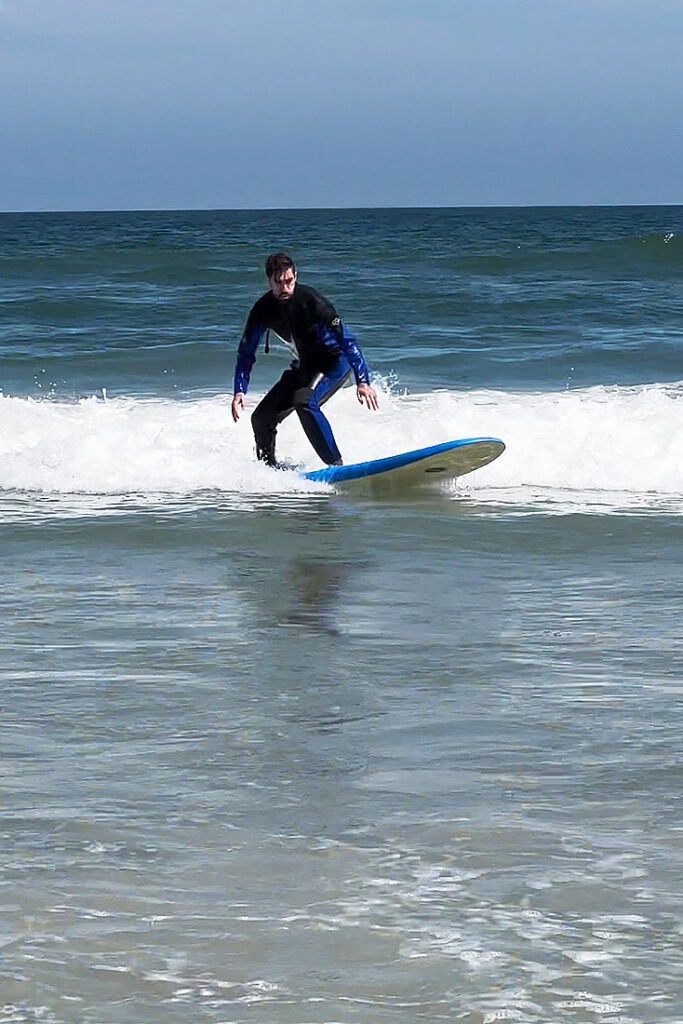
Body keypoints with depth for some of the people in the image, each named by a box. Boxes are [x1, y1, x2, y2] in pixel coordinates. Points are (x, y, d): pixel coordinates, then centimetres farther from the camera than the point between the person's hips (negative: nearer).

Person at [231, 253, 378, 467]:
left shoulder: (310, 302, -27)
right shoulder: (263, 309, -10)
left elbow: (346, 341, -27)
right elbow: (246, 352, 1)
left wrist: (362, 382, -34)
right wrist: (239, 391, -11)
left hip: (334, 363, -7)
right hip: (303, 367, 7)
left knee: (305, 403, -34)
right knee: (261, 418, 0)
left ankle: (336, 464, -30)